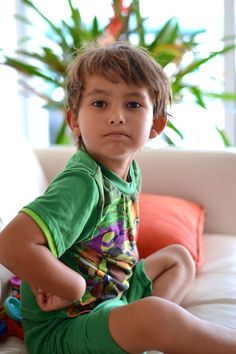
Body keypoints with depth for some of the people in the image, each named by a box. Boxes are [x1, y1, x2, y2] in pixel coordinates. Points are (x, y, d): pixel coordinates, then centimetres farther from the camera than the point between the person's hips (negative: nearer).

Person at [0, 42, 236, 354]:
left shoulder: (129, 170, 0)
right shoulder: (83, 183, -26)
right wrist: (75, 287, -23)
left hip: (110, 295, 10)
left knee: (179, 257, 23)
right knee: (157, 316, -34)